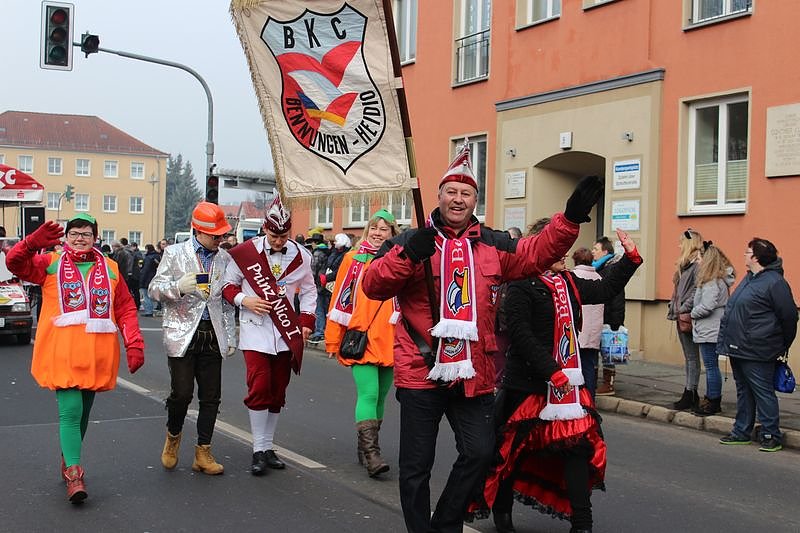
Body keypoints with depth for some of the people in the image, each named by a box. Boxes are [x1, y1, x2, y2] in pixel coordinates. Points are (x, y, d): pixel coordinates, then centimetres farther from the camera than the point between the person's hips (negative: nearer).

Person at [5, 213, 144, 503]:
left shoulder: (109, 268, 12)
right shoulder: (51, 263, 7)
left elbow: (126, 308, 11)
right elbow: (15, 264, -8)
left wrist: (134, 344, 1)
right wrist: (32, 243, -28)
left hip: (96, 356, 3)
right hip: (62, 354, -3)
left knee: (82, 413, 14)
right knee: (70, 412, -12)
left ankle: (68, 459, 32)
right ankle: (74, 474, -9)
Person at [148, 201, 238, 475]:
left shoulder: (224, 258, 12)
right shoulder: (174, 253, 2)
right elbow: (154, 289, 1)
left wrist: (231, 337, 14)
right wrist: (178, 287, -19)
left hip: (213, 336, 3)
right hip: (182, 334, -3)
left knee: (211, 397, 3)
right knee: (181, 393, -8)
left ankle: (203, 452, 15)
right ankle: (173, 436, 21)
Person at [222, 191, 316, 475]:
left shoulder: (300, 256, 2)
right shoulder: (245, 252, -6)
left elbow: (309, 291, 14)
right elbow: (228, 285, 5)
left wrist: (306, 322, 4)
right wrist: (244, 300, -13)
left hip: (286, 334, 3)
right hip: (255, 331, -3)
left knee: (278, 392, 8)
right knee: (259, 388, -11)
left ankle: (268, 447, 20)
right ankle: (259, 450, 0)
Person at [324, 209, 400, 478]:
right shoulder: (353, 258, 2)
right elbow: (340, 299, 3)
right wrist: (333, 340, 1)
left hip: (389, 342, 3)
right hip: (361, 339, -3)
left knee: (379, 397, 12)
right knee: (369, 395, -13)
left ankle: (366, 448, 26)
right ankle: (371, 453, -11)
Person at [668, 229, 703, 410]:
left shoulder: (698, 264, -13)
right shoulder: (685, 264, 17)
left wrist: (683, 309, -19)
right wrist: (673, 310, 13)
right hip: (681, 317, 10)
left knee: (692, 357, -4)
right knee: (688, 357, 13)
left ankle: (690, 395, 0)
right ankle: (690, 394, 18)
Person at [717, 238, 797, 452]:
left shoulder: (774, 282, -15)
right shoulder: (749, 278, 14)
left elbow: (789, 316, -12)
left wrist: (783, 346, -1)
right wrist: (726, 341, 21)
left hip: (756, 353, -9)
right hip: (738, 349, 9)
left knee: (763, 393, -2)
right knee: (744, 392, 16)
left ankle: (772, 436, 7)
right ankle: (742, 432, 26)